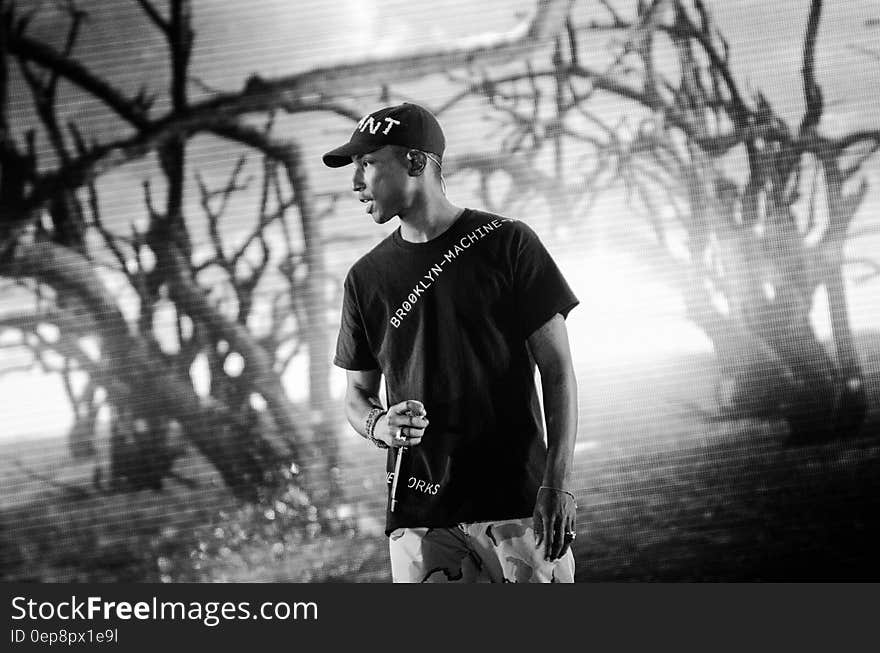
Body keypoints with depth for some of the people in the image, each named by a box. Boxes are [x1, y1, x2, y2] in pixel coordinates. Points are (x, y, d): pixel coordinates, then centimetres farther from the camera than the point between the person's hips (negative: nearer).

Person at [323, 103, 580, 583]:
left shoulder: (507, 244, 2)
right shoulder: (367, 277, 12)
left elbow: (557, 371, 0)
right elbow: (357, 395, 19)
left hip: (519, 502, -3)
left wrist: (558, 483, -9)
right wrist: (380, 425, -6)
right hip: (420, 519, 3)